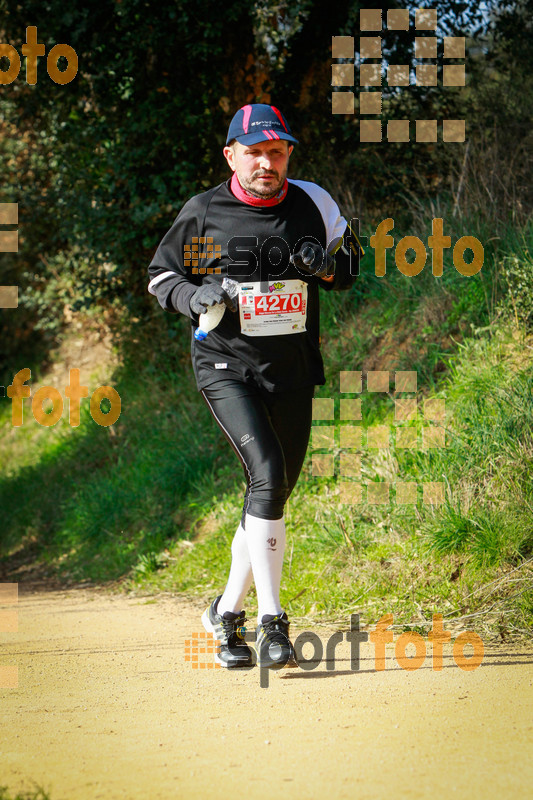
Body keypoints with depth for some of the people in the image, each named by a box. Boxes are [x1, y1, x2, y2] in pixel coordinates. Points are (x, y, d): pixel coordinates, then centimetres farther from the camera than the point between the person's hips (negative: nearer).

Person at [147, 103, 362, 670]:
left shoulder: (314, 205, 3)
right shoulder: (202, 213, -4)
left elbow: (349, 265, 15)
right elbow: (161, 276, 6)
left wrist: (327, 266, -9)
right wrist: (195, 296, -15)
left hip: (292, 371, 4)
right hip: (225, 367, -4)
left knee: (274, 492, 9)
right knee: (267, 474, -22)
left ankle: (228, 611, 29)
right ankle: (270, 622, -20)